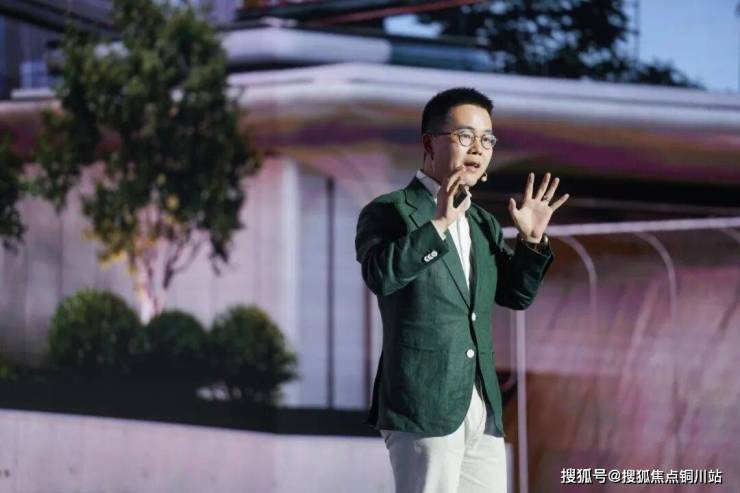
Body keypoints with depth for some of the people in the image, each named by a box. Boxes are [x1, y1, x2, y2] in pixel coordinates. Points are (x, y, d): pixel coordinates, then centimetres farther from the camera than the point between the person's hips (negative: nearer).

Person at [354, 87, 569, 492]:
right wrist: (437, 225, -30)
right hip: (423, 405, -7)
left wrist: (531, 240, 3)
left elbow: (516, 295, 19)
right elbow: (379, 274, -21)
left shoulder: (482, 222, 18)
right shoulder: (389, 212, -3)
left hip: (483, 410, 7)